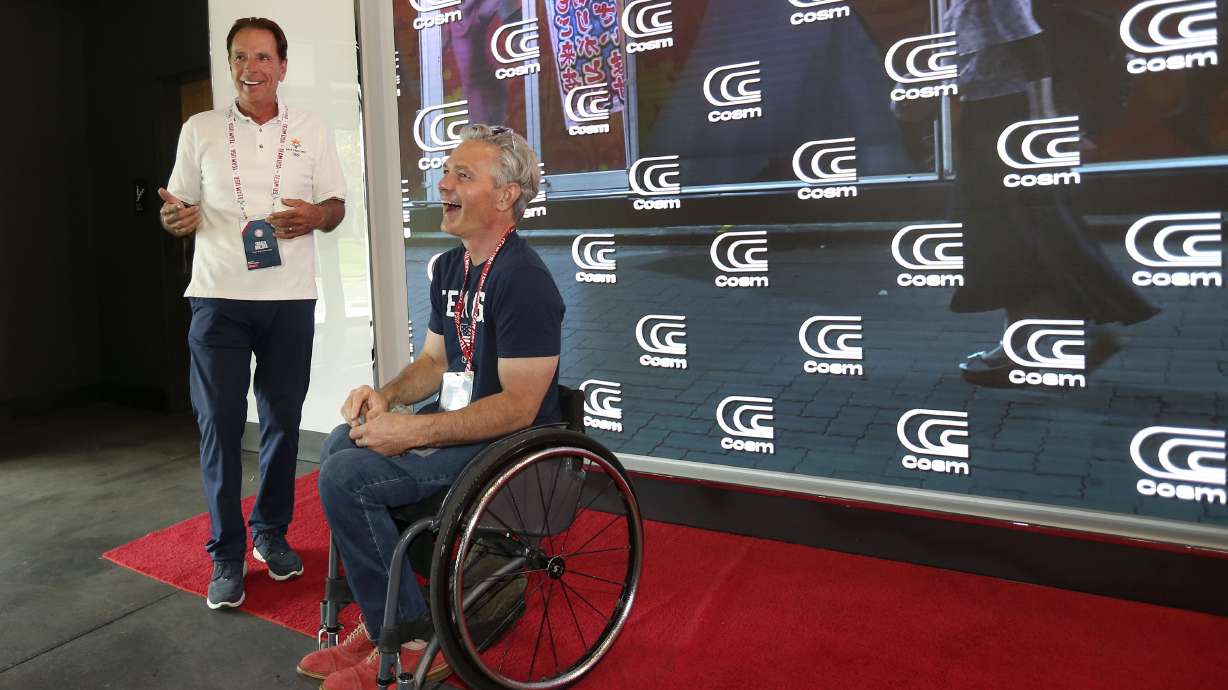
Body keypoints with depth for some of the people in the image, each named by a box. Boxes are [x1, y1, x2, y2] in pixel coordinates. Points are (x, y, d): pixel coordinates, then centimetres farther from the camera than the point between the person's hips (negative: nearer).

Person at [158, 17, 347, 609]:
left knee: (282, 422, 8)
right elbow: (178, 211, 11)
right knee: (219, 425, -1)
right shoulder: (200, 130, 7)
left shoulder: (312, 131, 8)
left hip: (289, 299, 1)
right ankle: (227, 556, 10)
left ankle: (271, 532, 25)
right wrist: (177, 218, -13)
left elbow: (336, 207, 10)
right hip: (217, 296, 0)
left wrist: (314, 216, -13)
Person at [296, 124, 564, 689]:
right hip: (459, 423, 10)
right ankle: (380, 614, 17)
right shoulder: (450, 267, 10)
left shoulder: (522, 279, -21)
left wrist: (412, 432, -25)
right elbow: (436, 362, 16)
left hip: (506, 443, -10)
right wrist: (387, 395, -4)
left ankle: (412, 642, -4)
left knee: (347, 478, -19)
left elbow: (519, 407, -24)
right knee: (339, 446, 13)